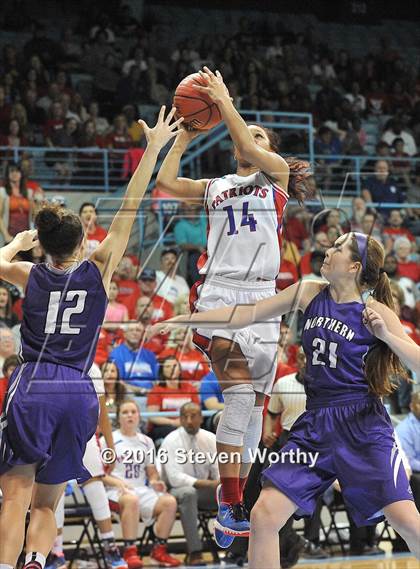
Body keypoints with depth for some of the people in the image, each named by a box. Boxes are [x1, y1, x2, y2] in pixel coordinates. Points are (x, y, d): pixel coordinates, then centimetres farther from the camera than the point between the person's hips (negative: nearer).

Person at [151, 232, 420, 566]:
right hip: (315, 425, 4)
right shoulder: (309, 294, 7)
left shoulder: (375, 311, -4)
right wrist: (182, 320, 7)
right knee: (263, 515, -7)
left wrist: (385, 334, -22)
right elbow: (248, 314, 9)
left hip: (363, 425, -4)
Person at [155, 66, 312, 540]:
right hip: (218, 290, 0)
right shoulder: (215, 187, 22)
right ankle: (231, 503, -17)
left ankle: (233, 493, 12)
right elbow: (166, 183, 9)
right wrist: (185, 136, 15)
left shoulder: (276, 173, 14)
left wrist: (223, 101, -3)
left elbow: (250, 152, -6)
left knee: (252, 400, 0)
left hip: (260, 294, 0)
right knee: (239, 393, -16)